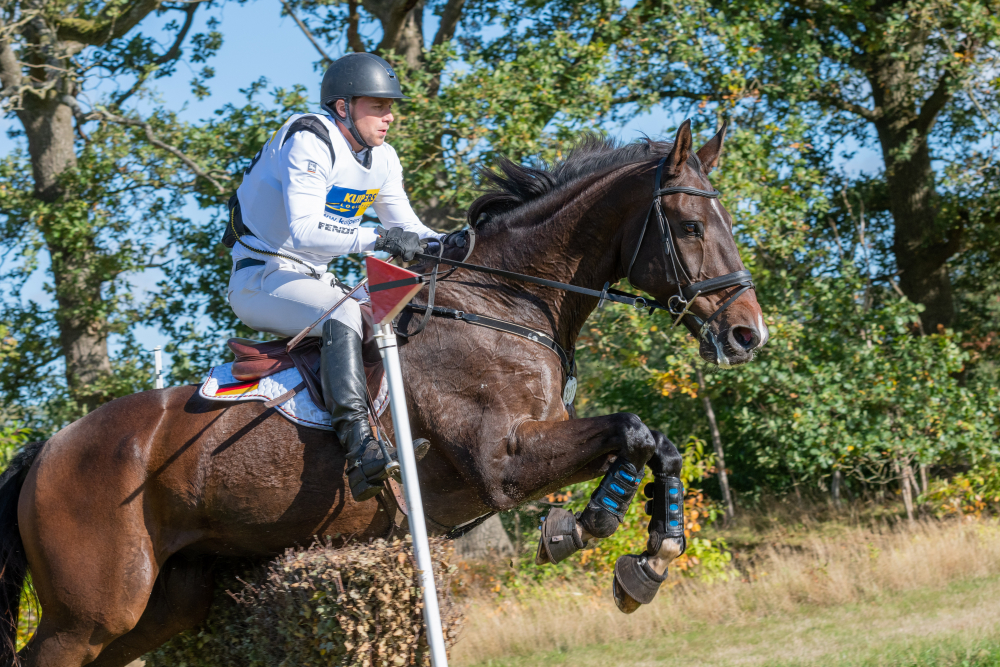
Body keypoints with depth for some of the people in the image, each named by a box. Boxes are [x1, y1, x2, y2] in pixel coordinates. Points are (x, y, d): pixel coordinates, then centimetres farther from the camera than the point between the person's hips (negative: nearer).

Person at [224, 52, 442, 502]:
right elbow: (304, 229, -30)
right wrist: (377, 238, -38)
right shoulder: (310, 142, -19)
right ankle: (360, 446, -48)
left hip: (313, 281, 9)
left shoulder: (382, 159, 8)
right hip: (260, 280, -9)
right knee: (344, 314, -34)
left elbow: (407, 229, 10)